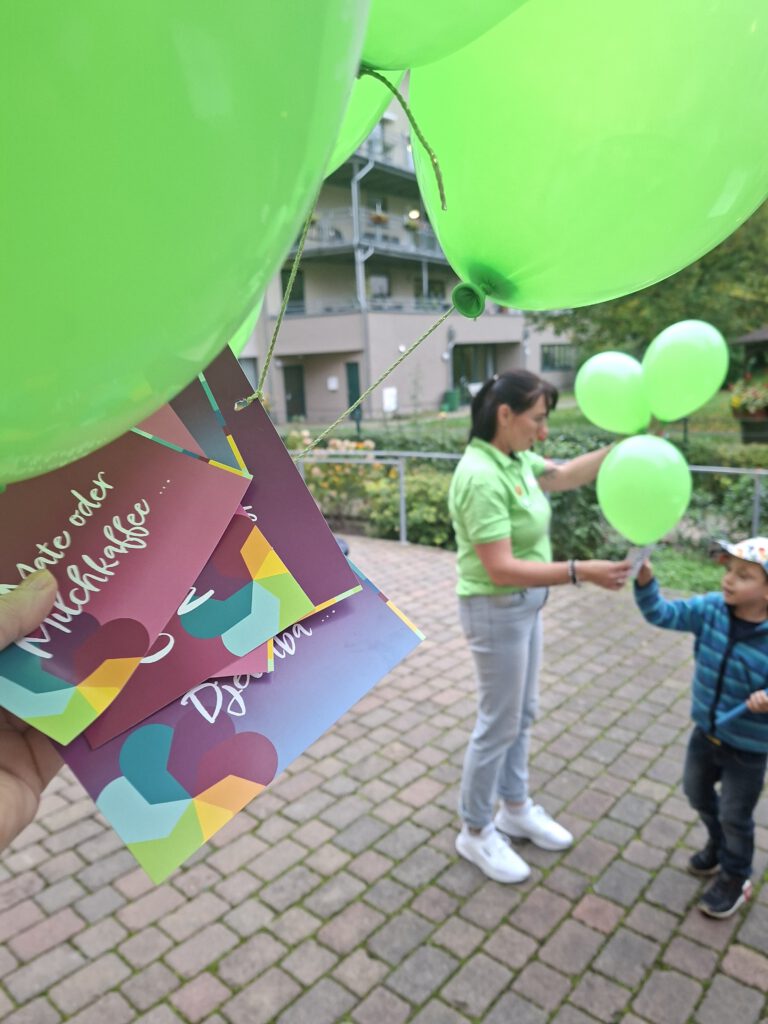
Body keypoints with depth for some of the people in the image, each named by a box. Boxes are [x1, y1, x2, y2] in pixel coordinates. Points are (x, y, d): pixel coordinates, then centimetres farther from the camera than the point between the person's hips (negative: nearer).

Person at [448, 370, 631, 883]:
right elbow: (501, 569, -30)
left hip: (526, 603, 9)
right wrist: (581, 572, -31)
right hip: (497, 610, -9)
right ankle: (475, 833, 28)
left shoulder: (514, 458, 0)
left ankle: (516, 809, 42)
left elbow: (566, 475, 18)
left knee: (523, 712, 21)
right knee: (499, 723, 6)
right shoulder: (482, 477, -28)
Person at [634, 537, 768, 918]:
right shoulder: (710, 609, -15)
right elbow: (662, 613, -19)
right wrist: (645, 580, -36)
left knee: (735, 816, 14)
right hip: (705, 732, 5)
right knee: (697, 792, 27)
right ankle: (719, 845, 56)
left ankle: (735, 878, 43)